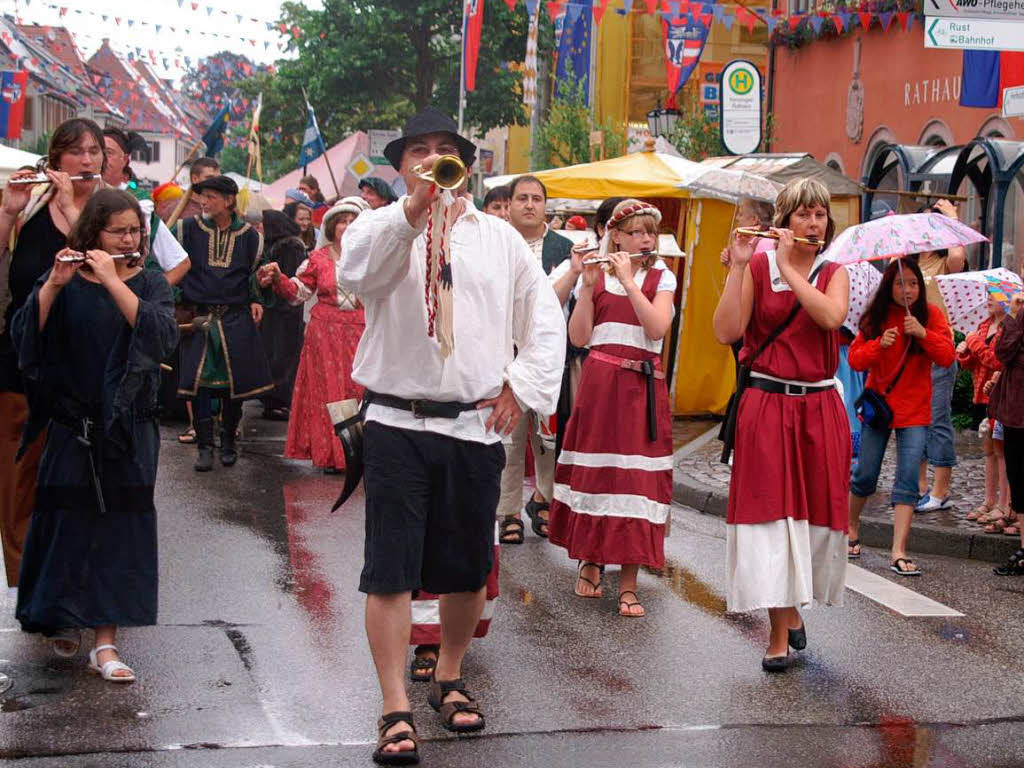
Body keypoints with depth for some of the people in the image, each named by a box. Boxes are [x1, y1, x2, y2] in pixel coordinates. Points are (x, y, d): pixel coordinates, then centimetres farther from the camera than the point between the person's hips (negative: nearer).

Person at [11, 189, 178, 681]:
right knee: (66, 523, 3)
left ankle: (106, 641, -2)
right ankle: (63, 619, 25)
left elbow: (160, 334, -15)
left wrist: (112, 280, -19)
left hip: (128, 427, 0)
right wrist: (55, 284, -22)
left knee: (119, 527, -4)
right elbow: (24, 334, -10)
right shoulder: (63, 282, 3)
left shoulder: (150, 283, 5)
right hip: (71, 424, 0)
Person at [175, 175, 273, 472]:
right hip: (199, 317, -1)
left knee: (235, 381, 2)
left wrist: (255, 300, 5)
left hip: (236, 319, 1)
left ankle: (228, 442, 18)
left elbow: (255, 270, 18)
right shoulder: (189, 229, 4)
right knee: (199, 380, -9)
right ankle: (205, 446, -4)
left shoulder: (248, 234, 6)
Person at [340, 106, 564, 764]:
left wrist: (523, 386, 2)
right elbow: (357, 272, -21)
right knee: (391, 568, -5)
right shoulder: (380, 227, 3)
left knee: (469, 567, 11)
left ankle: (450, 679, 32)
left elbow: (545, 317, 14)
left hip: (476, 425, 3)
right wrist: (415, 210, -34)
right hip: (398, 422, -3)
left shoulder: (499, 237, 11)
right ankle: (396, 711, 1)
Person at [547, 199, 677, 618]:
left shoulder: (661, 277, 6)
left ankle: (629, 582, -2)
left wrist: (628, 279, -14)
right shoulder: (596, 275, 8)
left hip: (642, 386, -1)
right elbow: (578, 337, -1)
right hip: (598, 382, 1)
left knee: (637, 477, -5)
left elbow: (658, 328, -12)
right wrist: (589, 285, -10)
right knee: (594, 470, 5)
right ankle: (590, 560, 24)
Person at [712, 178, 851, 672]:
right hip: (766, 405, -2)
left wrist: (789, 268, -14)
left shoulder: (833, 273, 7)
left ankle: (793, 611, 30)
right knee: (770, 511, -7)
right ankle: (780, 635, -4)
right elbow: (727, 331, -10)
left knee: (813, 512, 8)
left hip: (820, 409, 2)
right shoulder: (758, 266, 3)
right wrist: (738, 266, -13)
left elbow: (831, 316, -16)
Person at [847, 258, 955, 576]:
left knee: (908, 478, -9)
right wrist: (879, 344, -23)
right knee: (865, 475, 7)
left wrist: (923, 333, -25)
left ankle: (899, 553, -10)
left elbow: (947, 358, -11)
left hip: (914, 411, -1)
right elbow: (855, 359, -5)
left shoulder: (931, 315, -2)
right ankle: (851, 530, 33)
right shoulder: (875, 317, 0)